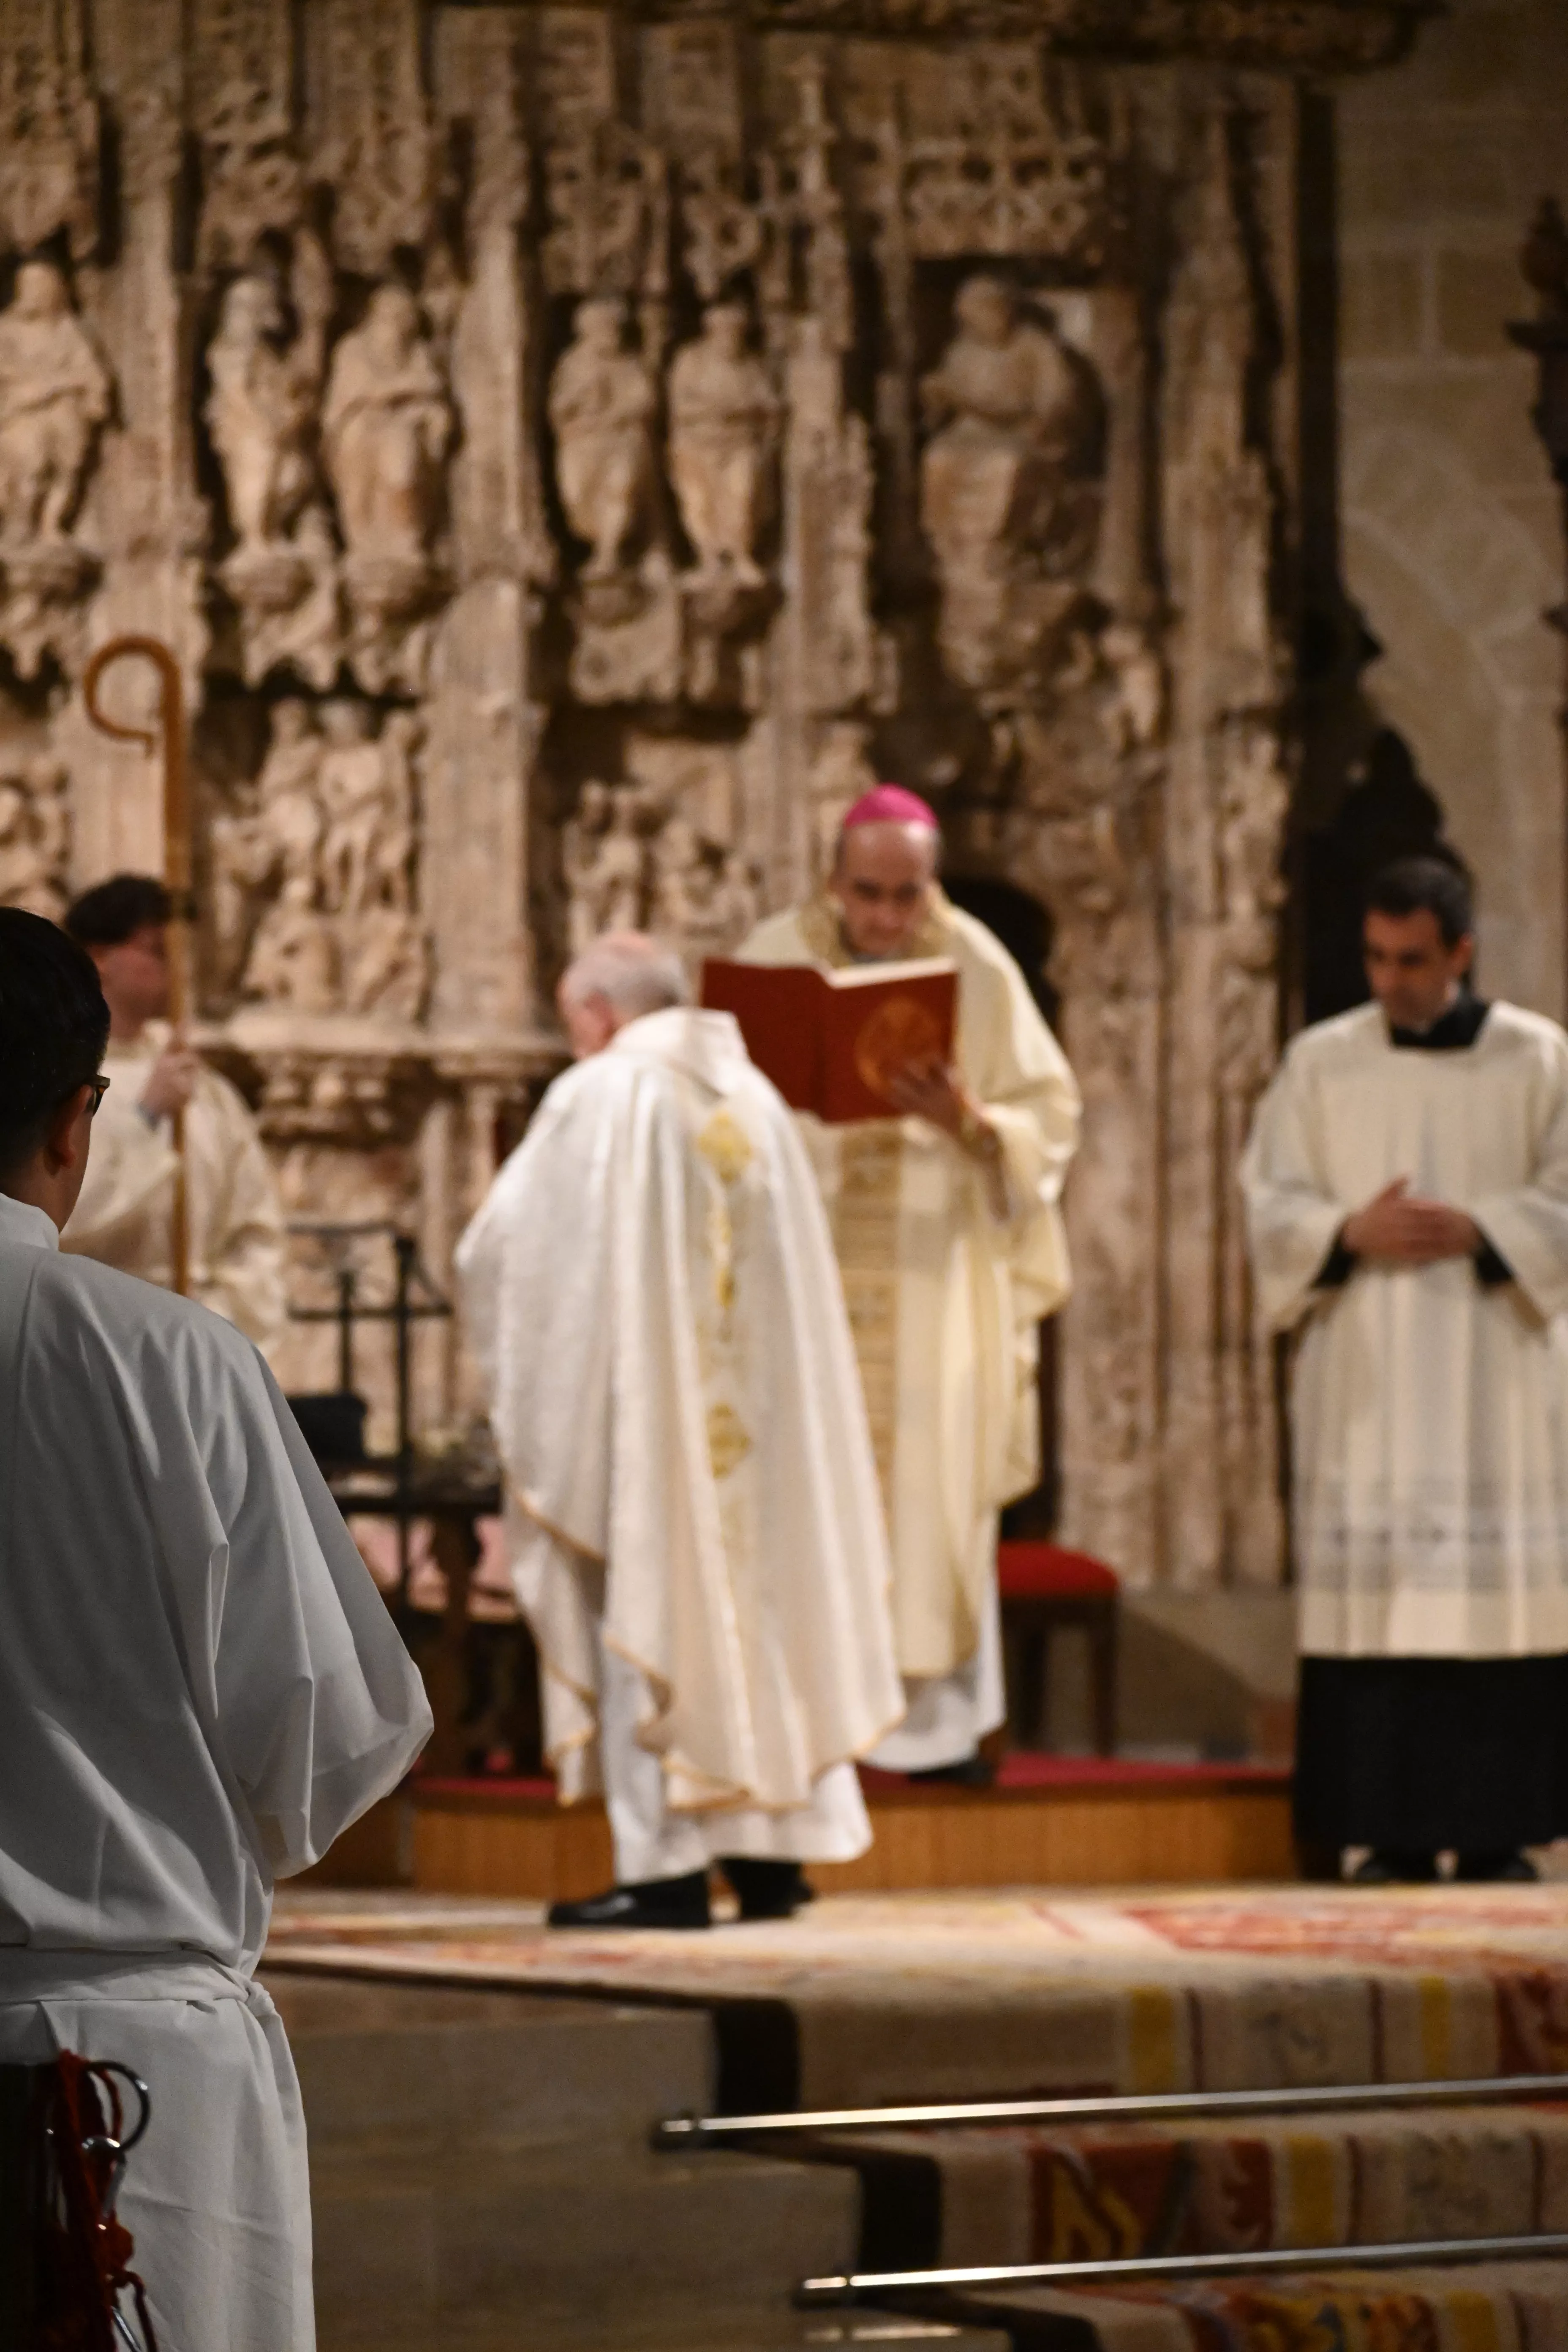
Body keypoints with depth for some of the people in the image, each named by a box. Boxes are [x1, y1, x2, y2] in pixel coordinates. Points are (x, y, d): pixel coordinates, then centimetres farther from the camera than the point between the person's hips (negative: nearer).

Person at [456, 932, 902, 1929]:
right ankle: (777, 1847, 11)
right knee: (760, 1604, 11)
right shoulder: (755, 1098, 10)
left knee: (649, 1615, -3)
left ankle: (667, 1868, -6)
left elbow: (498, 1247, -5)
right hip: (753, 1419, 6)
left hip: (641, 1406, -6)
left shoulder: (598, 1099, -8)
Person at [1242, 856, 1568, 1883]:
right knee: (1371, 1594, -5)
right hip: (1366, 1382, 1)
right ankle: (1395, 1832, -2)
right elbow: (1273, 1207, 5)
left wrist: (1476, 1232, -14)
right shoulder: (1321, 1062, 8)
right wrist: (1353, 1234, -13)